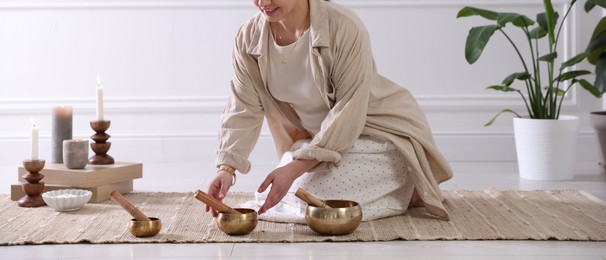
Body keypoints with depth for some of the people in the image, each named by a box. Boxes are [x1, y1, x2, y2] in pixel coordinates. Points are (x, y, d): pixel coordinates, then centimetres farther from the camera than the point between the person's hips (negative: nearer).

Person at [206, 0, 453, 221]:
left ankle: (406, 189, 2)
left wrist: (295, 168, -32)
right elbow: (243, 109, -11)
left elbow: (348, 111, -27)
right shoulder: (249, 37, -11)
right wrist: (226, 168, -28)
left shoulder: (345, 27, -28)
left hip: (380, 131, -7)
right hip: (319, 136, 7)